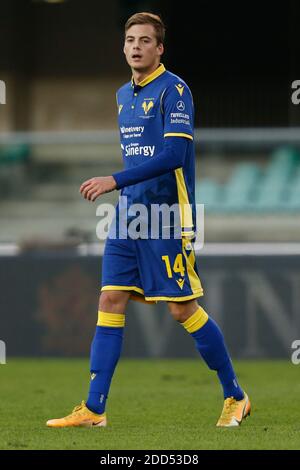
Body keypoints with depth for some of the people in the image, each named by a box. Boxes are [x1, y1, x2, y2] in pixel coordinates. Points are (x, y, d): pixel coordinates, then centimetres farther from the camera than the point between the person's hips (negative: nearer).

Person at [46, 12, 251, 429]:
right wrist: (124, 194, 19)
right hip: (128, 216, 7)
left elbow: (173, 155, -21)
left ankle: (235, 397, 10)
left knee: (183, 309, -4)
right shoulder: (123, 95, 14)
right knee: (111, 301, 1)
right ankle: (94, 409, 1)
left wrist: (115, 181, -23)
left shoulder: (173, 90, -11)